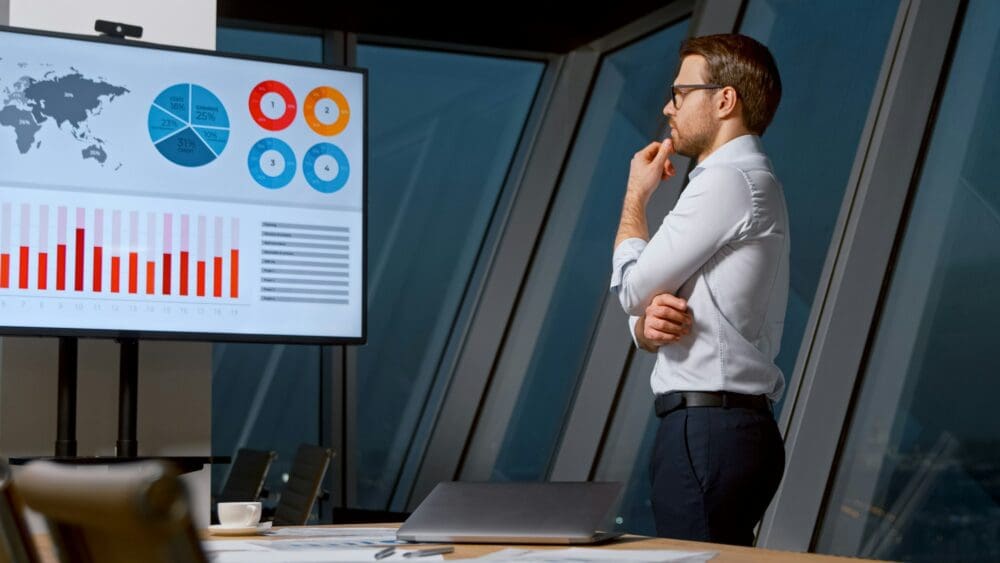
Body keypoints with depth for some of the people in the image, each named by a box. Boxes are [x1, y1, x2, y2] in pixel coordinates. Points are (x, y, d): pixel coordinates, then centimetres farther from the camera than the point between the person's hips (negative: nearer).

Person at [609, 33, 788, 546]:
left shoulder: (725, 181, -12)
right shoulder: (751, 181, 21)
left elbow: (633, 287, -9)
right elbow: (646, 299, 19)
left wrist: (636, 194, 6)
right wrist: (651, 323, -6)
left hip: (706, 431, -10)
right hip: (738, 424, 10)